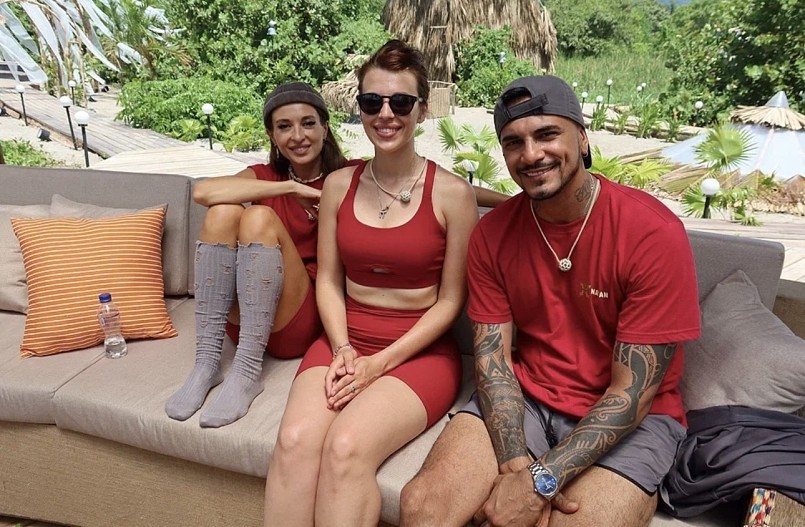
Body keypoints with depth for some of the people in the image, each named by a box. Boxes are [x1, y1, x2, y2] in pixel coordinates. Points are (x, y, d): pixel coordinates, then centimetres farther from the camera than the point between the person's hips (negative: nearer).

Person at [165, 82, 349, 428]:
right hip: (248, 318, 3)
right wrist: (290, 187, -17)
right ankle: (207, 362, -19)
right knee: (223, 211, -19)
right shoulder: (264, 177, 9)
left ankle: (247, 372, -25)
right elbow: (202, 192, -14)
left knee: (260, 217, -23)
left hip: (305, 323, -3)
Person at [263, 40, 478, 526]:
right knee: (295, 439, -25)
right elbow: (328, 280, 8)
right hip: (345, 340, 3)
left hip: (420, 351, -3)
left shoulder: (452, 193, -7)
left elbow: (450, 301, -5)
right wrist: (342, 349, -9)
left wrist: (380, 362, -12)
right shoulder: (339, 185, 6)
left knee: (346, 447, -29)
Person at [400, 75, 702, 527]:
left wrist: (540, 482, -22)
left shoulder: (654, 232, -17)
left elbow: (632, 392, -17)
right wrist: (517, 467, -20)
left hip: (629, 418, -2)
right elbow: (493, 358, -5)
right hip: (524, 398, 3)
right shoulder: (492, 234, -4)